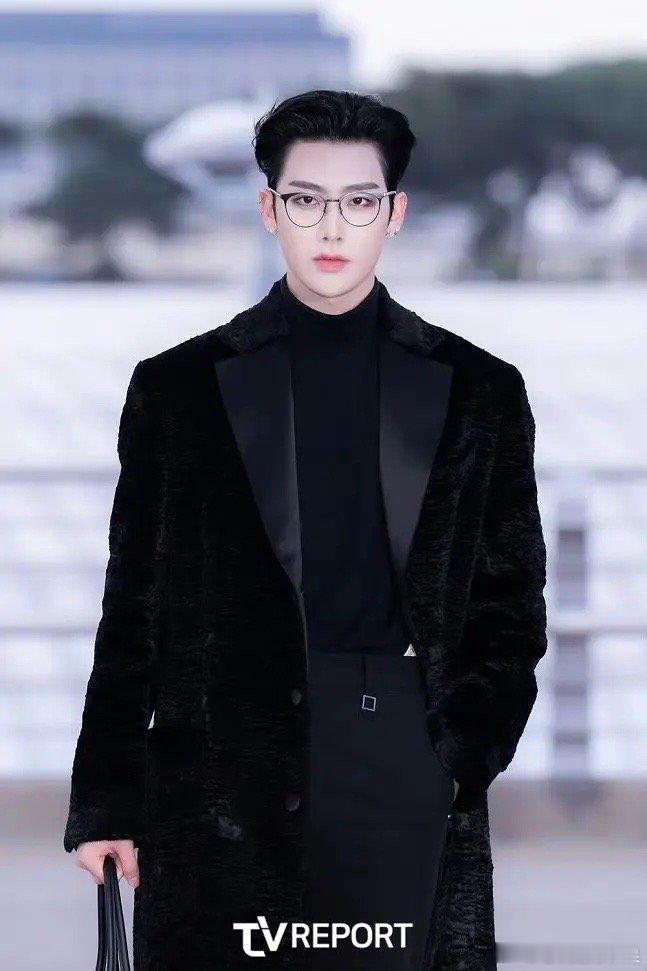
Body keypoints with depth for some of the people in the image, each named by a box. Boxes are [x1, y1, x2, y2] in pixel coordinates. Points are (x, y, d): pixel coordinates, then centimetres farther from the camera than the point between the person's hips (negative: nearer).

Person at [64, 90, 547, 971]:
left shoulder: (479, 392, 12)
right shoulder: (179, 388, 10)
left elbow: (511, 606, 12)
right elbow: (133, 610, 9)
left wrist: (468, 753, -3)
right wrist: (107, 801, 3)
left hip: (411, 793, 0)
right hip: (221, 788, 0)